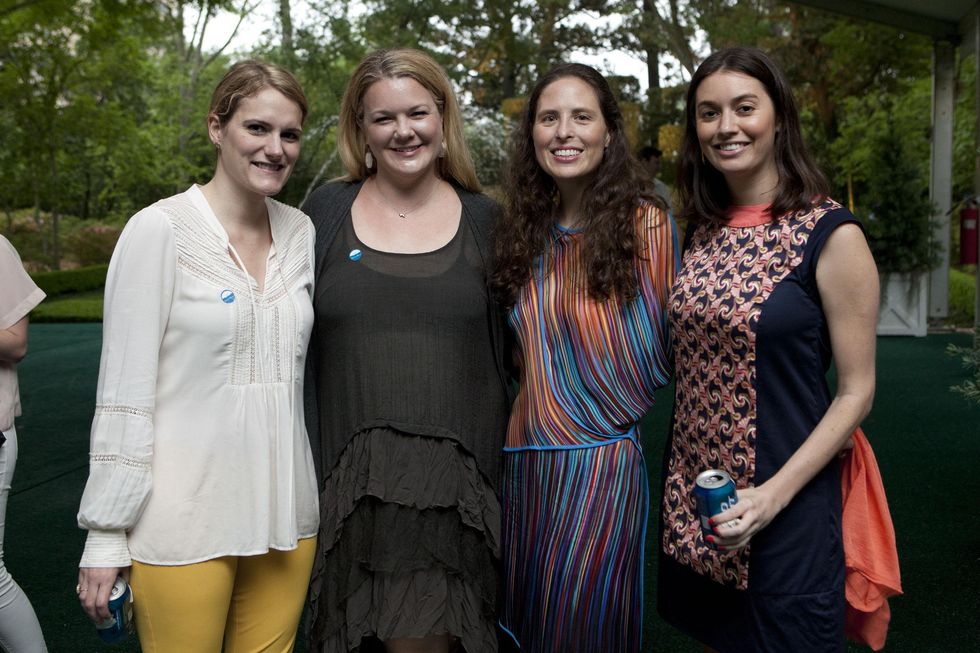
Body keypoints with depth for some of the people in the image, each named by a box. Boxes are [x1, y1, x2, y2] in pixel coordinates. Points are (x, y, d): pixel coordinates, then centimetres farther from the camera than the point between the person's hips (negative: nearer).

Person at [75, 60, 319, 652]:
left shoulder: (302, 232, 5)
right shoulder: (160, 230, -9)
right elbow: (123, 390, -9)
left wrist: (319, 507, 12)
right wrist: (105, 535, -8)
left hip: (286, 513, 5)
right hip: (184, 520, -4)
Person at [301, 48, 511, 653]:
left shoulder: (484, 218, 5)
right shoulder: (326, 211, 4)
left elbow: (504, 349, 9)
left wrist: (504, 475, 7)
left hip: (454, 483, 0)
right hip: (352, 480, 1)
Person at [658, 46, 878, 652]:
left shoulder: (831, 234, -11)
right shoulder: (703, 229, 5)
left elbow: (856, 391, -11)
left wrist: (773, 495, -20)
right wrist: (687, 487, 5)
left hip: (786, 502, -5)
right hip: (693, 499, 5)